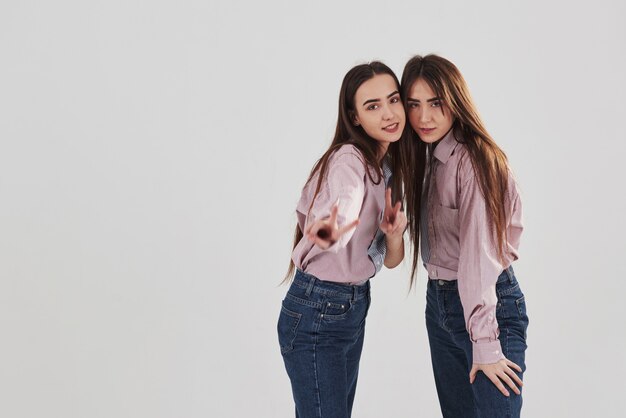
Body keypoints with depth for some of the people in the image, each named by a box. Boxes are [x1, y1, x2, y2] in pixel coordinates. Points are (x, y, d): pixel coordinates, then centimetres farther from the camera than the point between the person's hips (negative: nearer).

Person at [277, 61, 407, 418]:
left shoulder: (389, 164, 5)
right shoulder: (349, 159, -19)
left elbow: (390, 259, 6)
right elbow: (347, 202, -45)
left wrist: (394, 234, -15)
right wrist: (332, 232, -67)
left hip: (355, 306, 9)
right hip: (317, 314, -9)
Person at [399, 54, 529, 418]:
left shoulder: (473, 159, -18)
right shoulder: (426, 158, 8)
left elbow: (479, 253, -23)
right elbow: (437, 247, 8)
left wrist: (485, 343, -25)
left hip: (489, 303, -8)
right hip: (439, 302, 8)